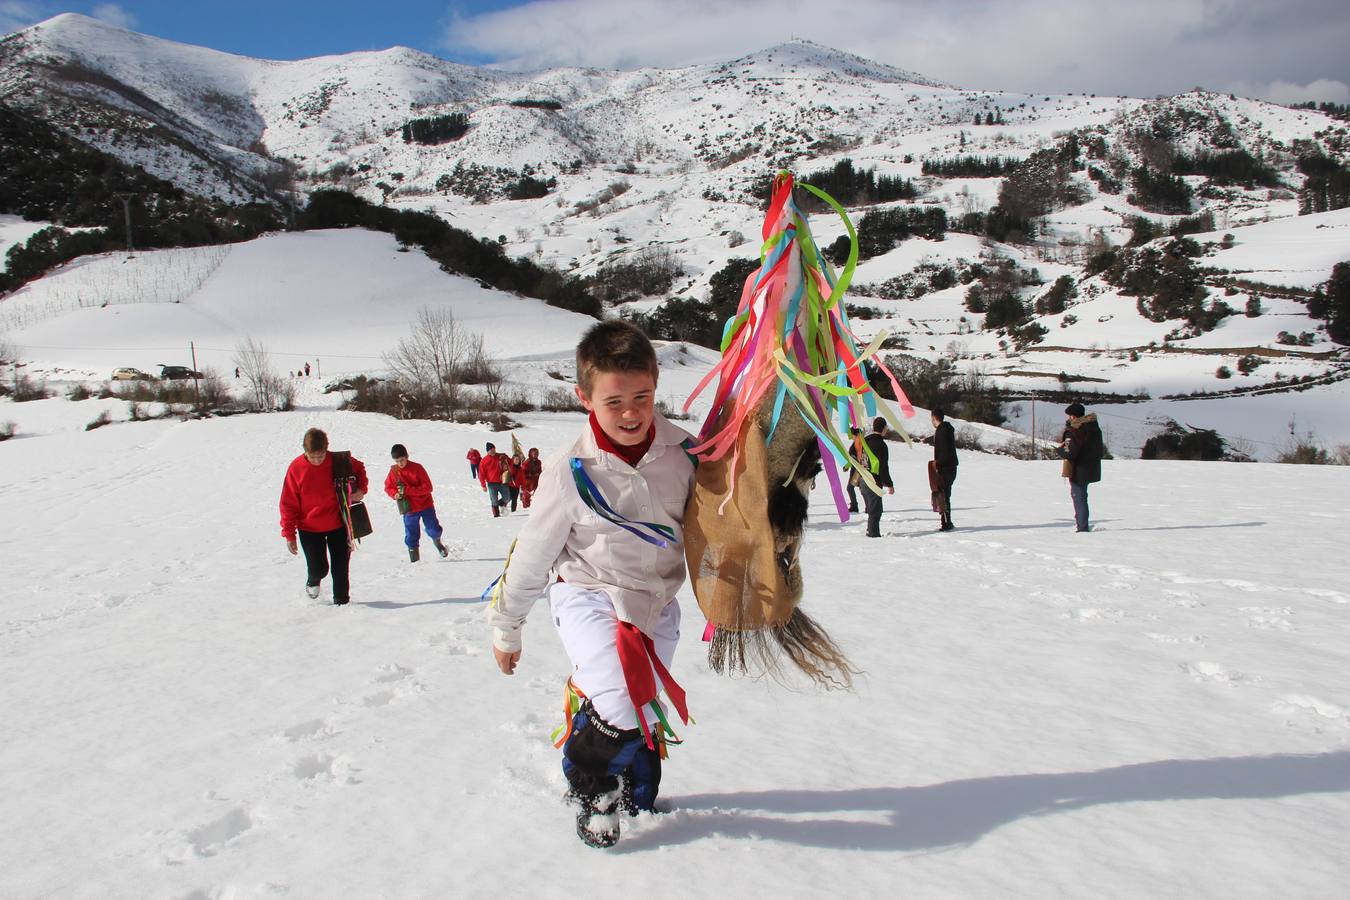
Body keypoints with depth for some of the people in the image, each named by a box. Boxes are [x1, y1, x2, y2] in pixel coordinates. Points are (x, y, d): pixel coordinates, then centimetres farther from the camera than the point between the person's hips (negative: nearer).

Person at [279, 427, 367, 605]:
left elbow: (359, 469, 11)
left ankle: (341, 600, 23)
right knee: (319, 569, -3)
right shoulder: (296, 468, -15)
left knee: (340, 567, 4)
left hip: (338, 524, 1)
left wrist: (361, 489, -7)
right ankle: (313, 581, 33)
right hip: (309, 528, -1)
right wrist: (289, 534, -7)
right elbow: (288, 504, -8)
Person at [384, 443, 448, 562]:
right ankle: (414, 559, 15)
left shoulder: (417, 468, -12)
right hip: (408, 508, 2)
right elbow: (388, 487, 10)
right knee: (411, 535, 3)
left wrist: (407, 490, -25)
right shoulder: (393, 471, -3)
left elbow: (427, 487, -17)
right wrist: (395, 494, -13)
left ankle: (438, 543, 37)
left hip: (425, 504, -2)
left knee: (433, 530, 5)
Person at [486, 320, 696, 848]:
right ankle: (588, 787, 10)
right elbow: (532, 554, -6)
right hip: (589, 595, -4)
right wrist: (506, 628, 3)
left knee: (640, 714, 13)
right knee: (626, 707, -20)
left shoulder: (682, 453, -10)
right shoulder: (573, 471, -18)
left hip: (657, 602, 4)